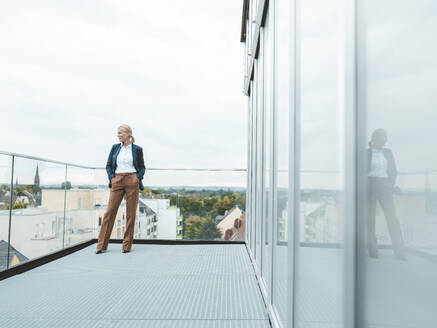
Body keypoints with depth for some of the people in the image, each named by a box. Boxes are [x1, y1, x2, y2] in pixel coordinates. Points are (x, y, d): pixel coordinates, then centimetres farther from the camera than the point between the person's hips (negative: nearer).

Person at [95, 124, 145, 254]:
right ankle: (102, 245, 6)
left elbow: (142, 167, 10)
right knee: (110, 211, -1)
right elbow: (108, 165, 14)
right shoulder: (115, 147, 11)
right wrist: (111, 178, 0)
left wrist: (138, 178, -5)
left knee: (131, 213, 1)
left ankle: (127, 244, 11)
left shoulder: (137, 149, 5)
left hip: (132, 181, -2)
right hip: (117, 182, 2)